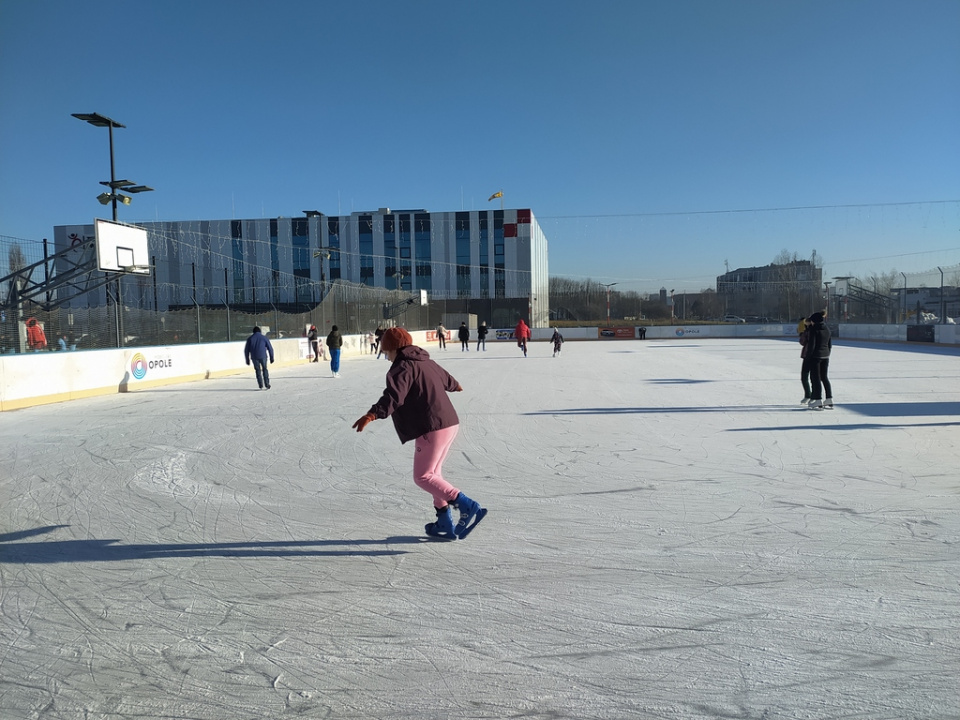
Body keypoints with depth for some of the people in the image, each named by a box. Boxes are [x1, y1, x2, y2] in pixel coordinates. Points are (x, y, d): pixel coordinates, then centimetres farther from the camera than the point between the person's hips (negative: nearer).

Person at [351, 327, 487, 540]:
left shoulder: (402, 367, -8)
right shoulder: (426, 362, 20)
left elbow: (394, 396, -27)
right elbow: (447, 379, 40)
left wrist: (372, 414, -40)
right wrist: (455, 385, 63)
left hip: (432, 429, -10)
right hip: (450, 423, 10)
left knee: (422, 476, -5)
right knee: (433, 473, 18)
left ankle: (468, 506, -13)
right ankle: (445, 524, 20)